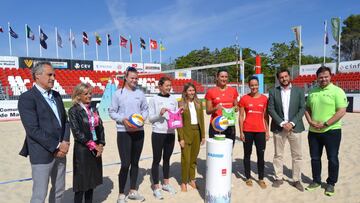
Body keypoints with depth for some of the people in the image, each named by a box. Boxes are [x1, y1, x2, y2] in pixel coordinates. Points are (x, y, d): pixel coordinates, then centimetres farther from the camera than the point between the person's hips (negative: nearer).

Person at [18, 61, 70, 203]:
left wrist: (65, 142, -5)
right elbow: (33, 130, -18)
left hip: (60, 151, 7)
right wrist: (55, 147, -16)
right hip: (42, 154, -7)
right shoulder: (27, 98, -12)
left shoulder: (56, 95, 11)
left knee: (59, 190, 18)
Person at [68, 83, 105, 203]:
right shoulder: (74, 111, -9)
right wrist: (93, 146, -14)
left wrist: (101, 144, -5)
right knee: (82, 180, 3)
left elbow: (100, 127, 7)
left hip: (96, 149, 6)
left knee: (92, 179, 14)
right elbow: (77, 132, -15)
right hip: (82, 149, -6)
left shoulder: (93, 109, 8)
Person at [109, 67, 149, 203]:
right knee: (125, 164, -4)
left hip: (139, 131, 4)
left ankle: (133, 191, 29)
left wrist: (142, 118, -9)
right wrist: (123, 120, -18)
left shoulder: (140, 93, 6)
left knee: (135, 163, 13)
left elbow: (145, 109, 10)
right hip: (124, 133, -4)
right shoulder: (118, 93, -5)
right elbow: (112, 112, -4)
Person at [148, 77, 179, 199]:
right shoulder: (154, 99, -5)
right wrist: (159, 114, -23)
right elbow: (150, 118, -6)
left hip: (170, 133, 4)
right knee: (157, 160, 4)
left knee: (167, 159, 16)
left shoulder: (173, 99, 7)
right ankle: (156, 187, 16)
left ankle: (166, 183, 31)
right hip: (158, 133, -4)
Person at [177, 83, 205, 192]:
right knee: (186, 159, -1)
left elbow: (201, 120, 9)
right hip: (186, 133, -4)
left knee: (194, 158, 13)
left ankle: (192, 179, 28)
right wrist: (181, 138, -12)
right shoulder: (181, 104, -5)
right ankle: (184, 182, 15)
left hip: (197, 132, 4)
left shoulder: (199, 103, 7)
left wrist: (203, 135, 6)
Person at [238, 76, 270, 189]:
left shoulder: (264, 98, 4)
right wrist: (241, 132, -4)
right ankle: (248, 178, 23)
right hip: (247, 131, -1)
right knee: (247, 154, 9)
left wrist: (267, 131, 5)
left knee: (261, 155, 5)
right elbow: (241, 116, 0)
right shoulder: (244, 98, -1)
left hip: (260, 131, 1)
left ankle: (261, 179, 20)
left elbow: (266, 116, 8)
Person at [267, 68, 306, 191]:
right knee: (278, 155, 8)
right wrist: (282, 123, -12)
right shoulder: (273, 92, 3)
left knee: (297, 155, 6)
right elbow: (270, 109, -2)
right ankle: (279, 178, 21)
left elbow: (302, 109, -1)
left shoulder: (299, 91, 4)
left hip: (295, 127, 0)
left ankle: (296, 180, 19)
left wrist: (292, 123, -12)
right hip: (278, 128, 0)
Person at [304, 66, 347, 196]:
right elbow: (307, 108, 13)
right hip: (313, 131, 5)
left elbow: (342, 111, -14)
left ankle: (331, 183, 24)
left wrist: (325, 124, -18)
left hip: (332, 131, -4)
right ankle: (316, 181, 29)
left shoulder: (337, 91, -8)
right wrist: (310, 121, -5)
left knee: (332, 159, 8)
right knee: (315, 158, 13)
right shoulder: (312, 92, 7)